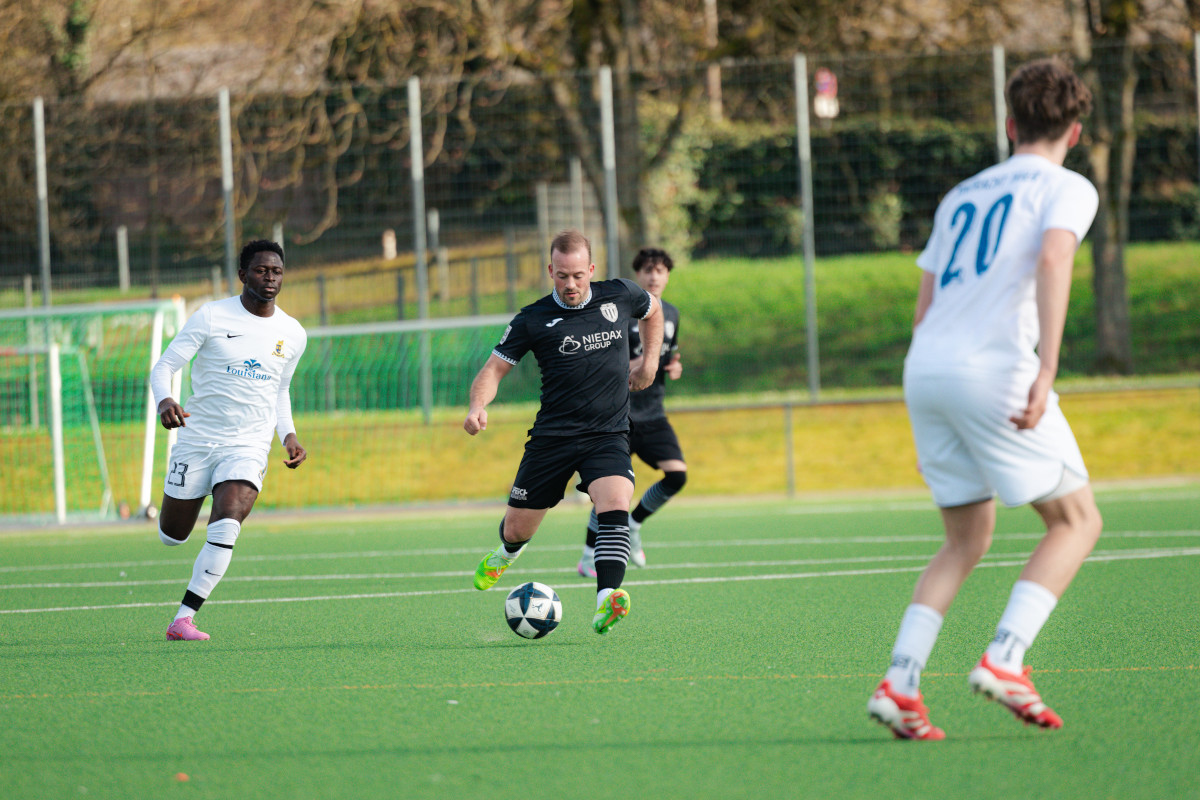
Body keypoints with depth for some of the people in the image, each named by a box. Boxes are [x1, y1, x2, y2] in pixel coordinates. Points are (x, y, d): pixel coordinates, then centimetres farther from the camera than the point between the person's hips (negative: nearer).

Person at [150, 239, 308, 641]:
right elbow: (163, 367, -6)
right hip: (197, 439, -1)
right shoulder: (211, 317, -6)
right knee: (172, 535, 8)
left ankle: (183, 619, -17)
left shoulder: (293, 334, 6)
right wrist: (165, 401, -28)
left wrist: (288, 435, 7)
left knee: (225, 529, -22)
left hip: (249, 447, 1)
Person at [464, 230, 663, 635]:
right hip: (553, 435, 0)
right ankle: (505, 554, 47)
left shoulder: (619, 296, 3)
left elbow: (652, 310, 26)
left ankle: (606, 602, -39)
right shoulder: (534, 320, -4)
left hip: (608, 435, 0)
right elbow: (494, 369, -3)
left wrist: (650, 360, 16)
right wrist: (478, 406, -23)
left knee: (615, 508, -28)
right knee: (517, 529, 8)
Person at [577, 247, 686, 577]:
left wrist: (675, 368, 3)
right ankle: (589, 556, 6)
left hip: (654, 414, 5)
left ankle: (633, 524, 14)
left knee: (677, 475, -11)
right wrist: (630, 367, -24)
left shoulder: (671, 315, 12)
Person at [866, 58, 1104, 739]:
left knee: (968, 541, 15)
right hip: (993, 366, -6)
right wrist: (1047, 371, -21)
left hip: (924, 369, 6)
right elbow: (1053, 259, -15)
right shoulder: (1068, 189, 6)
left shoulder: (961, 195, 25)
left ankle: (900, 684, -1)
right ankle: (1004, 661, -10)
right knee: (1077, 520, 6)